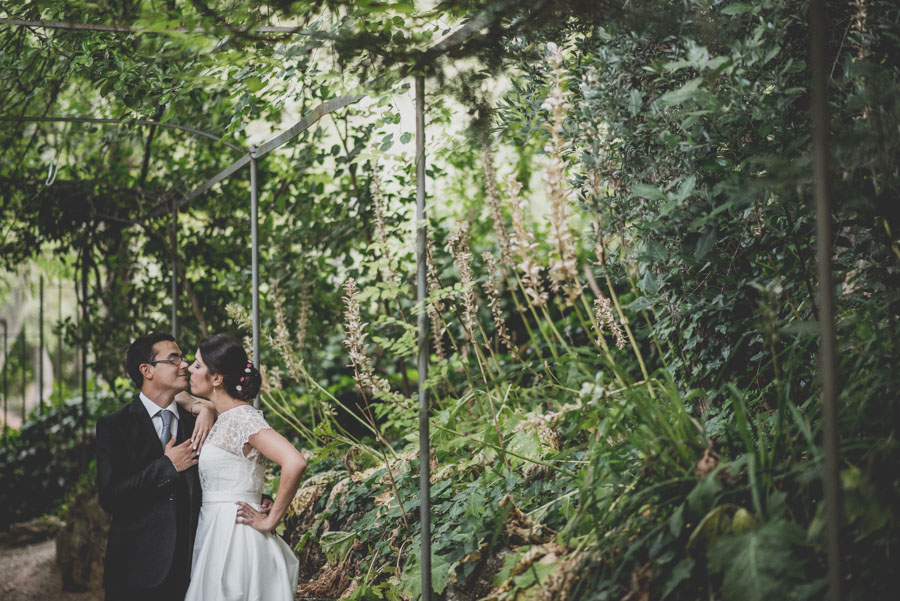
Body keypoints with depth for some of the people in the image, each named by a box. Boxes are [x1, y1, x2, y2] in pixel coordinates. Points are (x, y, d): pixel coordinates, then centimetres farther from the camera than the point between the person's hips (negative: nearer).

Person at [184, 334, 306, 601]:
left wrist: (269, 520, -19)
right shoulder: (223, 419, 12)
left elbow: (294, 463, -27)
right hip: (214, 535, 9)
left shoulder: (242, 418, -16)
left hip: (234, 537, -9)